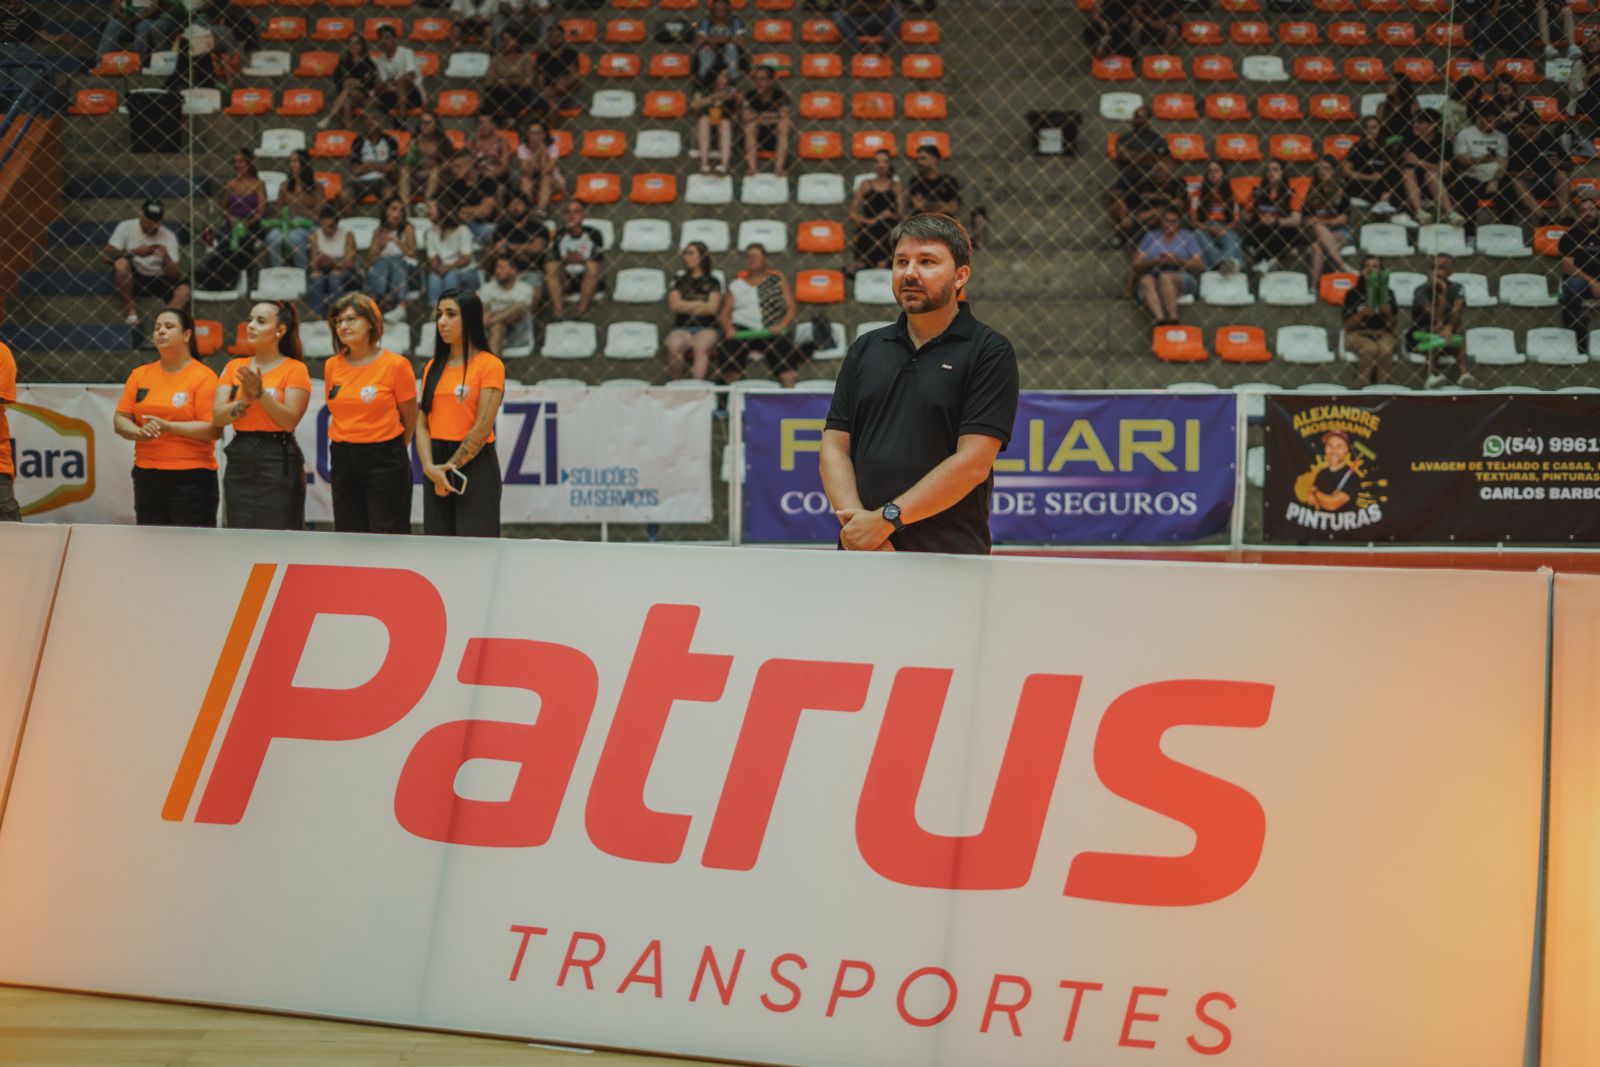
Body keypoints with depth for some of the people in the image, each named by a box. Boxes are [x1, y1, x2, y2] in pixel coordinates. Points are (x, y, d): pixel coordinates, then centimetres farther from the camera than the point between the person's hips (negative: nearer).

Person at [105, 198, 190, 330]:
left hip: (158, 280, 1)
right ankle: (130, 309, -17)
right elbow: (106, 255, -18)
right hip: (131, 279, -1)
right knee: (121, 263, -33)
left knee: (184, 290, -27)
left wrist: (166, 258, -31)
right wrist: (134, 251, -30)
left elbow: (177, 276, -11)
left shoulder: (169, 236, -6)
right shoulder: (126, 227, -9)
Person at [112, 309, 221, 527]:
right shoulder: (140, 374, 12)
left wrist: (169, 427, -19)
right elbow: (120, 419, 10)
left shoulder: (204, 376, -4)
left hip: (191, 476, -5)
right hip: (147, 474, 5)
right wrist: (139, 432, -12)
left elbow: (214, 429, -12)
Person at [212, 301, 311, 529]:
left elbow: (290, 420, -12)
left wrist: (260, 393, -20)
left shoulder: (294, 369, -2)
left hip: (278, 462, -5)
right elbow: (217, 417, 2)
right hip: (239, 460, 5)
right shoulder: (234, 367, 11)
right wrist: (244, 401, -14)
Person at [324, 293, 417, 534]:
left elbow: (409, 419, 0)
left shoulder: (395, 365, -8)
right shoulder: (332, 366, 6)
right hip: (343, 462, 5)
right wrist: (341, 448, 11)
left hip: (385, 462, -5)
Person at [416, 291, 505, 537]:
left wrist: (450, 466, -8)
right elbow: (423, 424, 6)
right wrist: (430, 466, -9)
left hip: (475, 464, -6)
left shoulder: (489, 365, -6)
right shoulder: (433, 367, 12)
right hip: (437, 471, 6)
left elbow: (482, 428, -12)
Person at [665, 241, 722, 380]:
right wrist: (700, 304, 3)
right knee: (674, 345, -36)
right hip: (682, 328, 1)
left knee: (700, 347, -38)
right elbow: (675, 304, 4)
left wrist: (686, 307, 3)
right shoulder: (679, 281, 19)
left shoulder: (712, 282, 14)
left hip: (707, 328, -1)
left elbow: (712, 308, 2)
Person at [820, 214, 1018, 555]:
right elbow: (834, 448, 8)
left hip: (949, 554, -4)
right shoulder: (865, 349, 13)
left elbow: (973, 462, -11)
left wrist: (887, 518, -13)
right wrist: (855, 523, -9)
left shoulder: (991, 353, -2)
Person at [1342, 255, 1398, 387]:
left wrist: (1389, 313, -11)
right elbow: (1348, 326, -1)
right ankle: (1361, 387, -27)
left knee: (1386, 350, -34)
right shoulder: (1353, 293, 1)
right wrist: (1362, 313, -17)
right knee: (1370, 349, -36)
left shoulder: (1388, 293, 8)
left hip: (1382, 333, 2)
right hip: (1358, 333, -2)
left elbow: (1392, 325, 10)